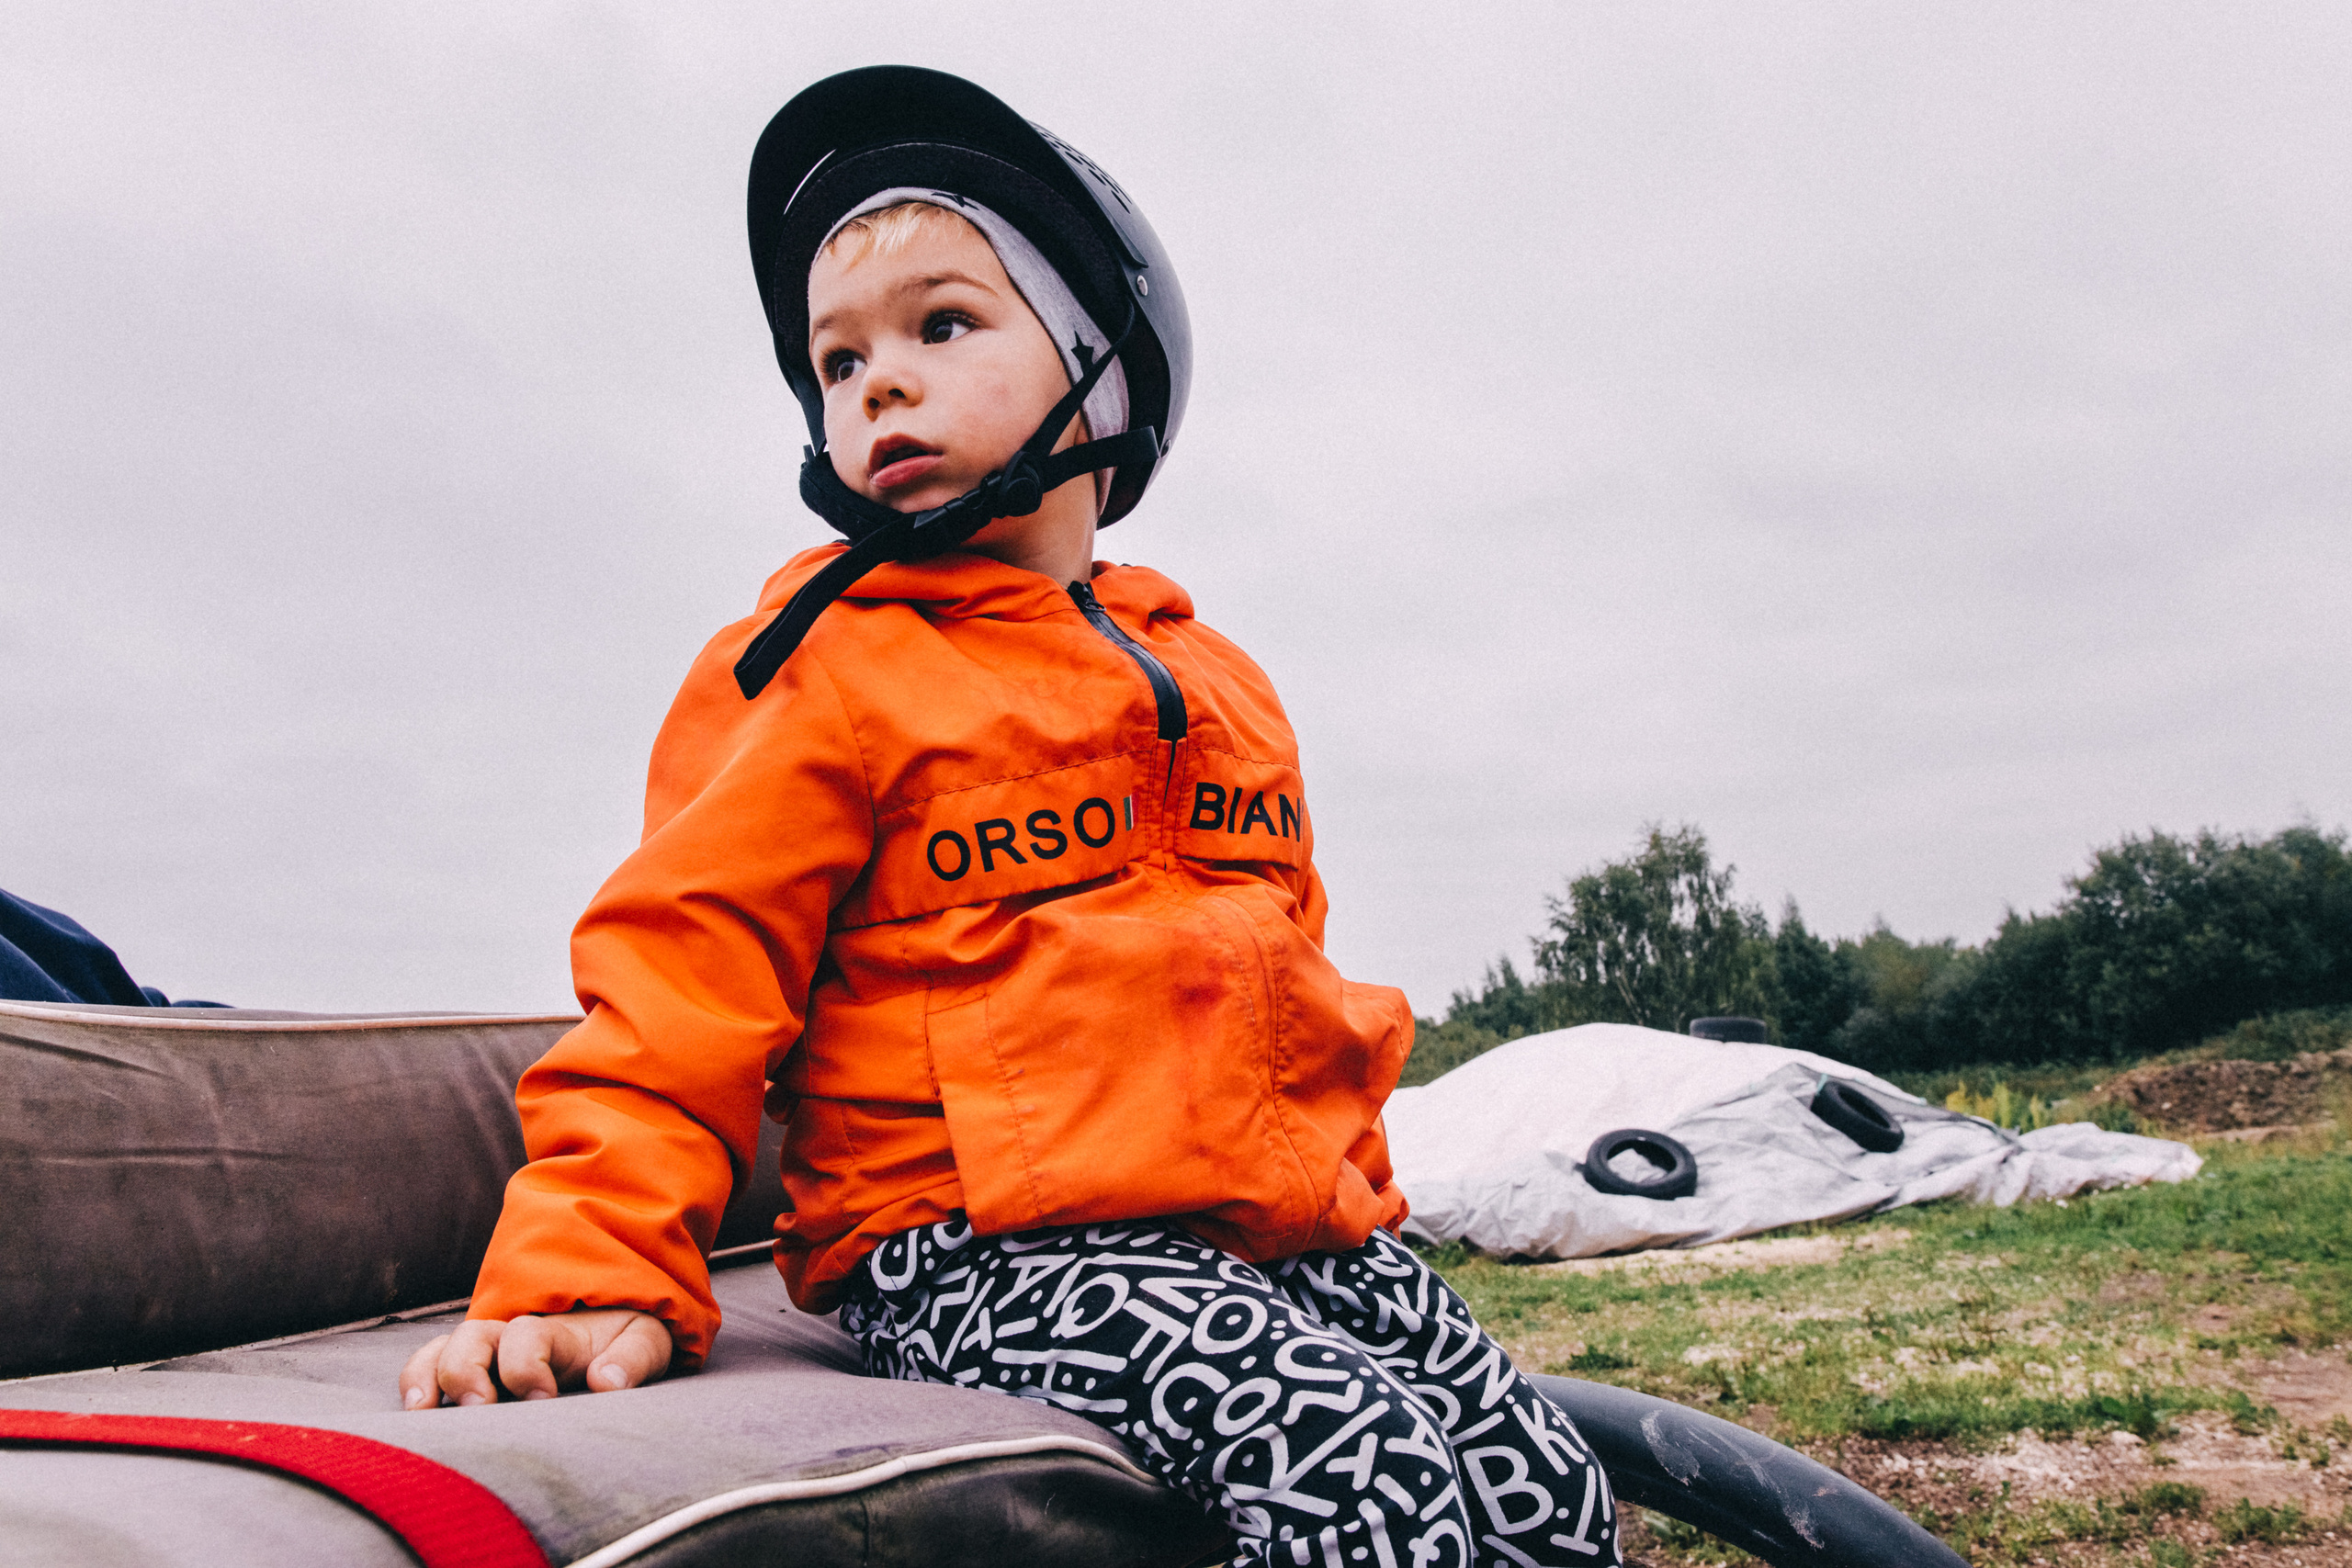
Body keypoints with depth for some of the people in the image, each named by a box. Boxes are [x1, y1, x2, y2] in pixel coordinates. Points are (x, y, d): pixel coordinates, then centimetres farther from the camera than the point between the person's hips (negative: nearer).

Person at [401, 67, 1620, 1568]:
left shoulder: (1219, 679, 18)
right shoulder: (820, 669, -1)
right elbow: (681, 980, -6)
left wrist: (1356, 1185, 25)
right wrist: (597, 1273, -16)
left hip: (1289, 1222, 7)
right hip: (993, 1245, -6)